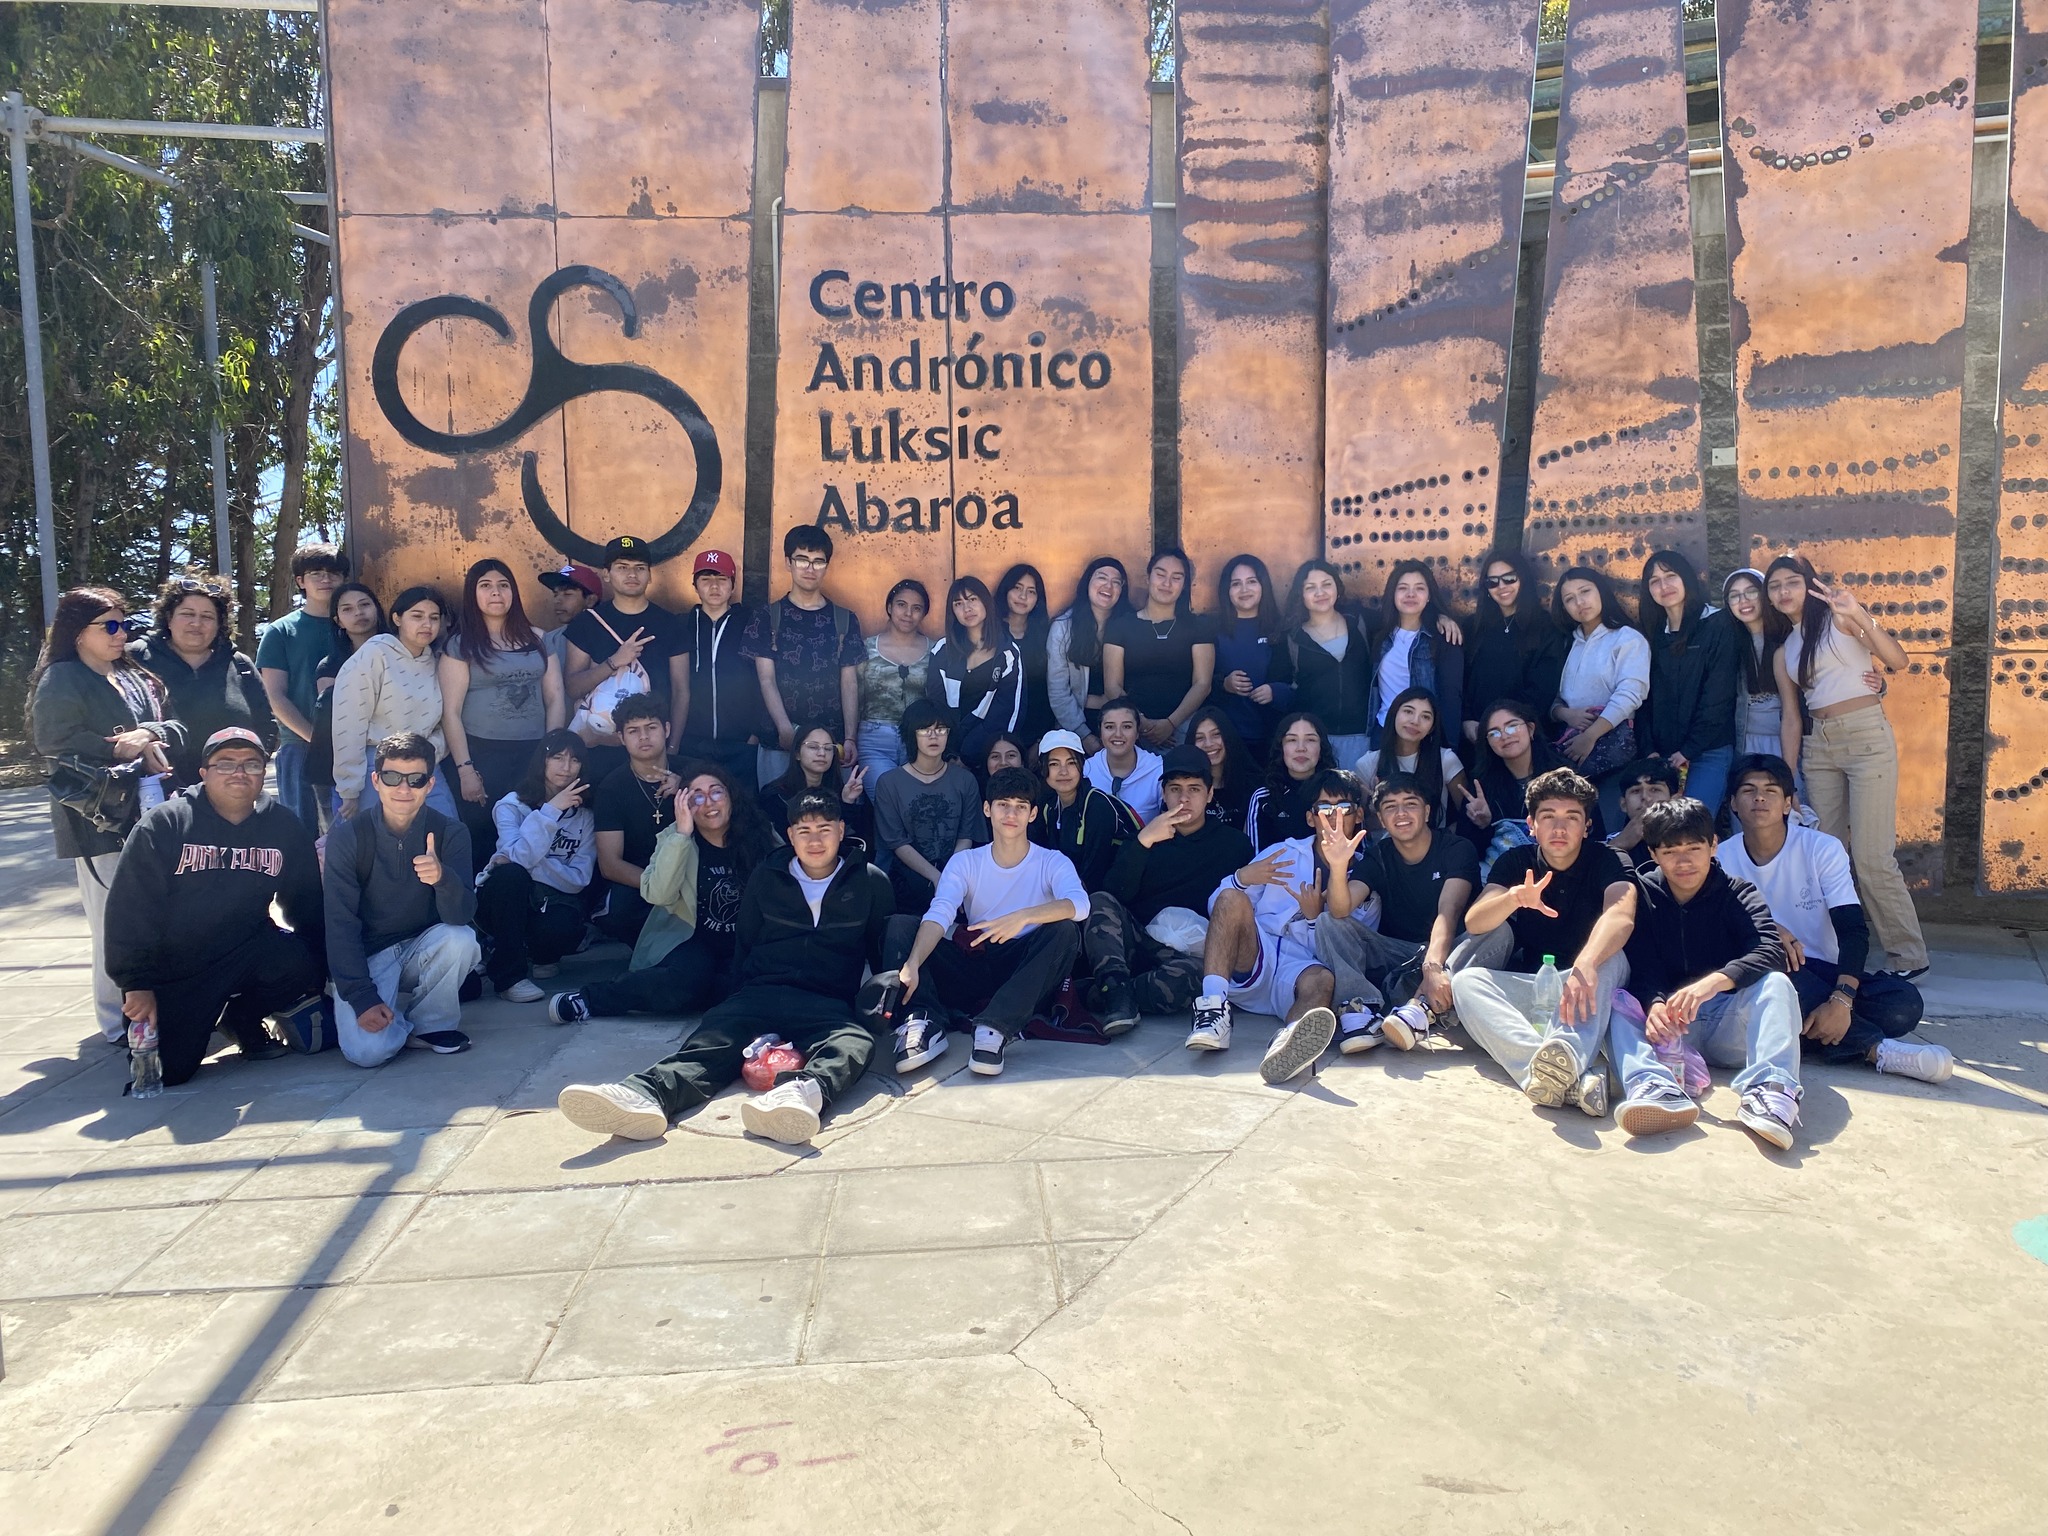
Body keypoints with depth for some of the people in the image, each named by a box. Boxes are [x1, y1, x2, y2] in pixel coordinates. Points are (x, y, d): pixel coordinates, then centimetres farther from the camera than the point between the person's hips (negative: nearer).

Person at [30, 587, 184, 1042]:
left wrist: (149, 735, -8)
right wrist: (117, 749, -9)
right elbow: (56, 742, -14)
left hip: (148, 812, 7)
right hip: (99, 820, -6)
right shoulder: (61, 680, -3)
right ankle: (120, 1025, 5)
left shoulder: (135, 679, 18)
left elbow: (177, 729, 12)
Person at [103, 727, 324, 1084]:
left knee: (302, 968, -29)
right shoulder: (163, 825, -11)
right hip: (174, 967, -2)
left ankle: (241, 1017, 4)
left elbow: (306, 904, 3)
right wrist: (136, 983, -15)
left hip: (247, 954, 2)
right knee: (166, 1071, -12)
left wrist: (322, 969, -2)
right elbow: (130, 908, -12)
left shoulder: (285, 827, -4)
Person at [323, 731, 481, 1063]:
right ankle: (397, 1017, 10)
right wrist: (362, 998, -21)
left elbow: (460, 916, -21)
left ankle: (430, 1024, -5)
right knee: (369, 1050, -26)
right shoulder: (347, 836, -13)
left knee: (461, 939, -32)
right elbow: (340, 923, -13)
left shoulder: (450, 832, -11)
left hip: (422, 949, 2)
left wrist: (442, 878, -44)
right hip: (366, 956, -2)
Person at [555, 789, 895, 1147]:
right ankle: (643, 1096, -60)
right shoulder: (766, 877, 19)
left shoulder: (870, 882, 13)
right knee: (709, 1045, -31)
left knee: (854, 1042, -39)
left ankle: (804, 1091, -70)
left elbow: (884, 950, 18)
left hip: (828, 1006, -2)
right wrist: (740, 993, 11)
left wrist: (878, 1002, 2)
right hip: (762, 995, 2)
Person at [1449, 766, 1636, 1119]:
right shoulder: (1515, 861, 3)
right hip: (1526, 989, 2)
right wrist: (1515, 898, -35)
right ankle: (1576, 1076, -50)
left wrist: (1585, 965, -50)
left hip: (1588, 988, -2)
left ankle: (1566, 1053, -60)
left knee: (1611, 961, -32)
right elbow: (1473, 922, -12)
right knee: (1466, 980, -27)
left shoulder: (1607, 861, -6)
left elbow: (1620, 916, -28)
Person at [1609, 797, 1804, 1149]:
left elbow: (1771, 953, -18)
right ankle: (1657, 1091, -54)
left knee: (1775, 983, -27)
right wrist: (1654, 1005, -32)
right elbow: (1640, 968, -8)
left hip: (1730, 1027, -1)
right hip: (1668, 1026, 1)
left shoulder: (1739, 896, 3)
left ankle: (1770, 1090, -46)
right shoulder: (1643, 896, 6)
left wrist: (1714, 982, -37)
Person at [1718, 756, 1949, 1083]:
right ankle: (1874, 1047, -29)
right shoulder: (1722, 858, -3)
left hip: (1822, 972, 1)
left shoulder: (1822, 849, -5)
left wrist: (1842, 999, -31)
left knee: (1905, 1004, -27)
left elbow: (1853, 930, -14)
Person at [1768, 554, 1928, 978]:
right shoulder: (1784, 650, 15)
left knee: (1872, 857, -9)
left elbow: (1898, 659, -12)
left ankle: (1910, 958, 3)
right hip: (1819, 747, 6)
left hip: (1866, 737, -6)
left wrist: (1859, 615, -25)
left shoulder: (1838, 617, 0)